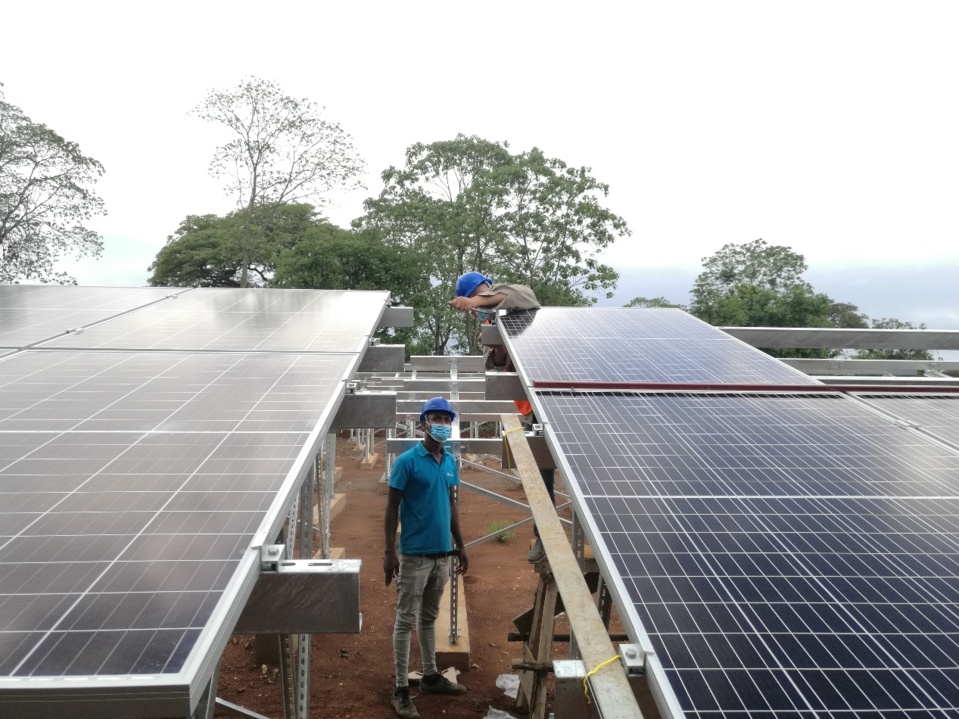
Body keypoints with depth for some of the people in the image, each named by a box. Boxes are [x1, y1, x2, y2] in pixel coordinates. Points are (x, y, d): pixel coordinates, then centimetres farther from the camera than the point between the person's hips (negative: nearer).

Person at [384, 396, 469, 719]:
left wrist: (460, 545, 16)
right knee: (406, 621, 3)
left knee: (429, 617, 18)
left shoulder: (450, 462, 6)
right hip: (414, 555, -6)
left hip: (442, 553, 6)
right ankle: (401, 689, 13)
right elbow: (392, 507, -10)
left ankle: (431, 676, 31)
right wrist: (390, 552, -13)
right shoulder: (407, 461, -12)